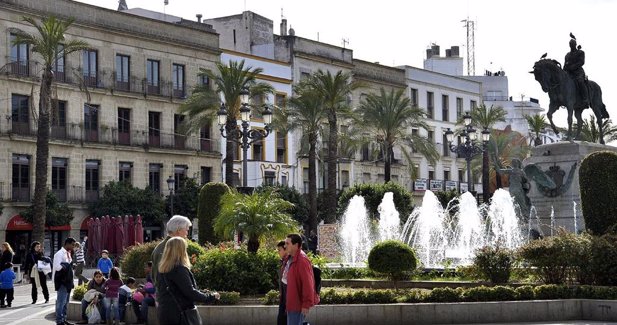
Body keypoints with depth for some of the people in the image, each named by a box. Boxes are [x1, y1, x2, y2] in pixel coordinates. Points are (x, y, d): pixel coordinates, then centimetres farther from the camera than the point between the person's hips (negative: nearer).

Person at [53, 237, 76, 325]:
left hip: (67, 281, 9)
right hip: (61, 281, -9)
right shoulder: (60, 254, -14)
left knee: (66, 302, 14)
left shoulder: (68, 254, 15)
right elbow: (57, 267, -24)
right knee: (61, 302, -7)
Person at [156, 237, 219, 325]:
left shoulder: (162, 269, 8)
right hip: (177, 313, -8)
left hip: (163, 312, 8)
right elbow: (190, 292, -18)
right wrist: (210, 296, -8)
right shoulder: (179, 269, -16)